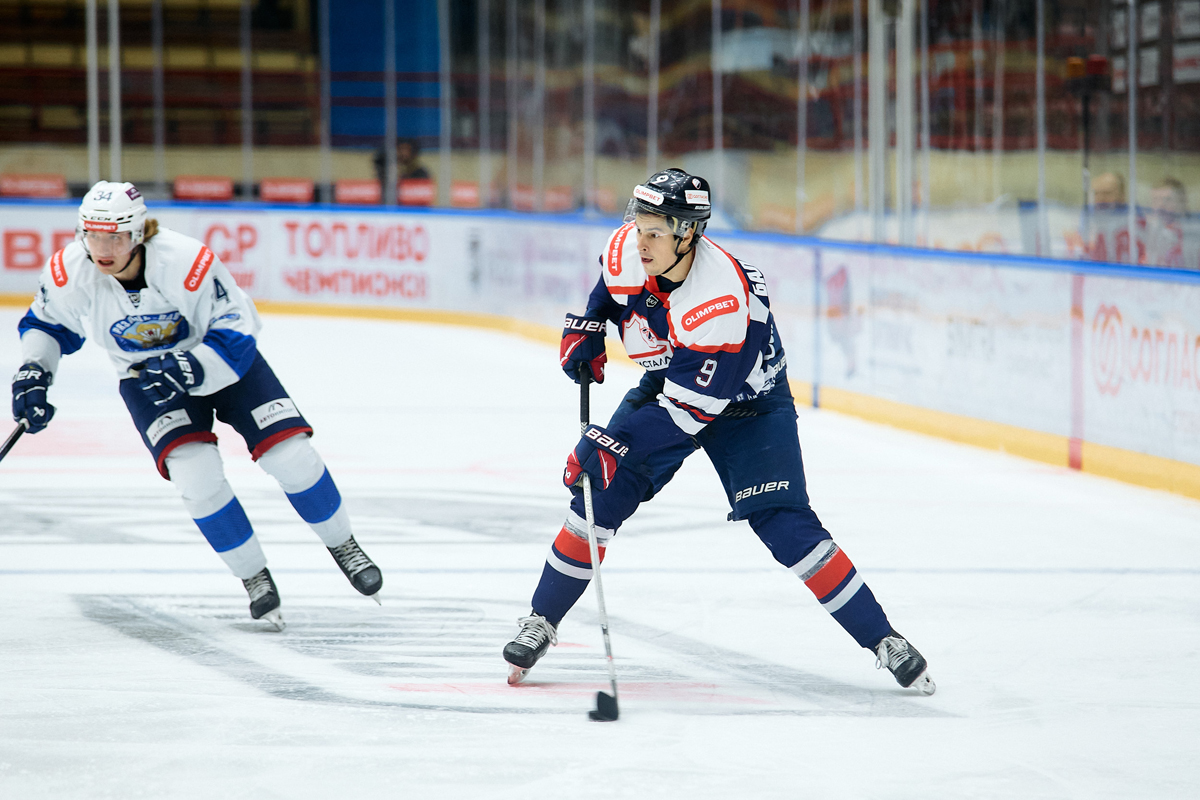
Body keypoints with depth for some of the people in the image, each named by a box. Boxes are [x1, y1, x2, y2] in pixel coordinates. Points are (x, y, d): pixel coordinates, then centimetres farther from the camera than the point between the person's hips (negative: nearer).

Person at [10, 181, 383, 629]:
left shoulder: (187, 263, -34)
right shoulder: (69, 274, -23)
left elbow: (236, 339, -30)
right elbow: (45, 323, -1)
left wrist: (188, 370, -43)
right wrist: (33, 372, -16)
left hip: (223, 358, -2)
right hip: (145, 375, 2)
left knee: (291, 456, -11)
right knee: (195, 474, -22)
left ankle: (342, 545, 18)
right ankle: (253, 576, -1)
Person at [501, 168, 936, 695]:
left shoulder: (721, 300, -38)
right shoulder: (627, 251, -19)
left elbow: (689, 408, -36)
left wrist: (613, 444, -39)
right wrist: (585, 330, -2)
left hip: (745, 403, -6)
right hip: (666, 382, 6)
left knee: (785, 526, -17)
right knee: (603, 493, -8)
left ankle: (881, 639, -9)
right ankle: (541, 622, 7)